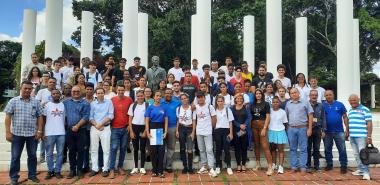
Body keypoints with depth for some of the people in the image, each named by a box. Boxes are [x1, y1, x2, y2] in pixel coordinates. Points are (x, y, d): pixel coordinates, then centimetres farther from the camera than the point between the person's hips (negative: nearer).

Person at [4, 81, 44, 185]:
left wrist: (39, 131, -1)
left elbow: (40, 117, 6)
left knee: (32, 156, 10)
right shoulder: (13, 101, 1)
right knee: (15, 156, 7)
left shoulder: (36, 102, 6)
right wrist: (8, 132, -7)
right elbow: (8, 117, -1)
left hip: (32, 134, 1)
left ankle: (32, 175, 23)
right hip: (17, 134, -1)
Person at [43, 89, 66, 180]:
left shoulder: (63, 105, 6)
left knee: (60, 153, 6)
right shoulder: (47, 105, 2)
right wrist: (42, 132, 1)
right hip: (50, 133, -1)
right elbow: (43, 119, 5)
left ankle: (57, 171, 16)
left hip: (61, 133, 1)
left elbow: (65, 118, 9)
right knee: (49, 154, 7)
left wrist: (66, 130, 5)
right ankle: (50, 171, 18)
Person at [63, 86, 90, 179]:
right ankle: (72, 170, 17)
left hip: (81, 130, -2)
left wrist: (77, 126, -14)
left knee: (80, 150, 2)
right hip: (69, 130, 3)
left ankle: (79, 170, 11)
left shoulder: (85, 103, 0)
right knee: (71, 150, 8)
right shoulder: (66, 102, 11)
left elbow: (86, 117, -9)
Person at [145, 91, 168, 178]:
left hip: (161, 129, 1)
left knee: (161, 150, 0)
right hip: (153, 128, -1)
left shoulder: (163, 107, 6)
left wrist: (165, 132, -4)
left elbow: (166, 120, 5)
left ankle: (160, 171, 7)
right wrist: (147, 132, -8)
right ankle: (154, 170, 16)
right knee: (153, 150, 5)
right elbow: (147, 121, 0)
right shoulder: (150, 107, 3)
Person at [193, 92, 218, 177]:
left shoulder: (209, 107, -3)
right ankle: (204, 166, 22)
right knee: (201, 150, 12)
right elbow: (194, 120, 8)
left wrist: (211, 127, 2)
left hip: (208, 132, -4)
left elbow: (214, 118, 1)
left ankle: (211, 169, -7)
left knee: (209, 150, -8)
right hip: (198, 132, 4)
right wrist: (194, 130, 3)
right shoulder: (195, 108, 5)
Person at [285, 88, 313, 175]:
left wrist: (310, 129, -7)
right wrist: (286, 127, 5)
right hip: (291, 129, 3)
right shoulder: (288, 104, 10)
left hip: (302, 128, -3)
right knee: (292, 149, 8)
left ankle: (303, 168, 7)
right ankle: (293, 167, 16)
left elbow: (310, 116, -1)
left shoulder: (305, 102, 1)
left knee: (303, 149, 1)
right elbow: (286, 116, 12)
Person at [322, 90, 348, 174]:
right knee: (327, 149, 11)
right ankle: (329, 164, 24)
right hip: (327, 132, 1)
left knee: (342, 149, -1)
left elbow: (345, 117, 3)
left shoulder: (340, 105, 2)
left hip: (339, 131, -1)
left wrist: (347, 129, -2)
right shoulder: (323, 106, 3)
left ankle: (343, 166, 9)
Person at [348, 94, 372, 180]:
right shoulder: (350, 110, 15)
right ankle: (361, 170, 20)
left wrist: (369, 136, -14)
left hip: (361, 136, -7)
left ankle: (366, 172, -1)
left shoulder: (365, 110, -5)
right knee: (356, 154, 11)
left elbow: (369, 123, -9)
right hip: (352, 136, 7)